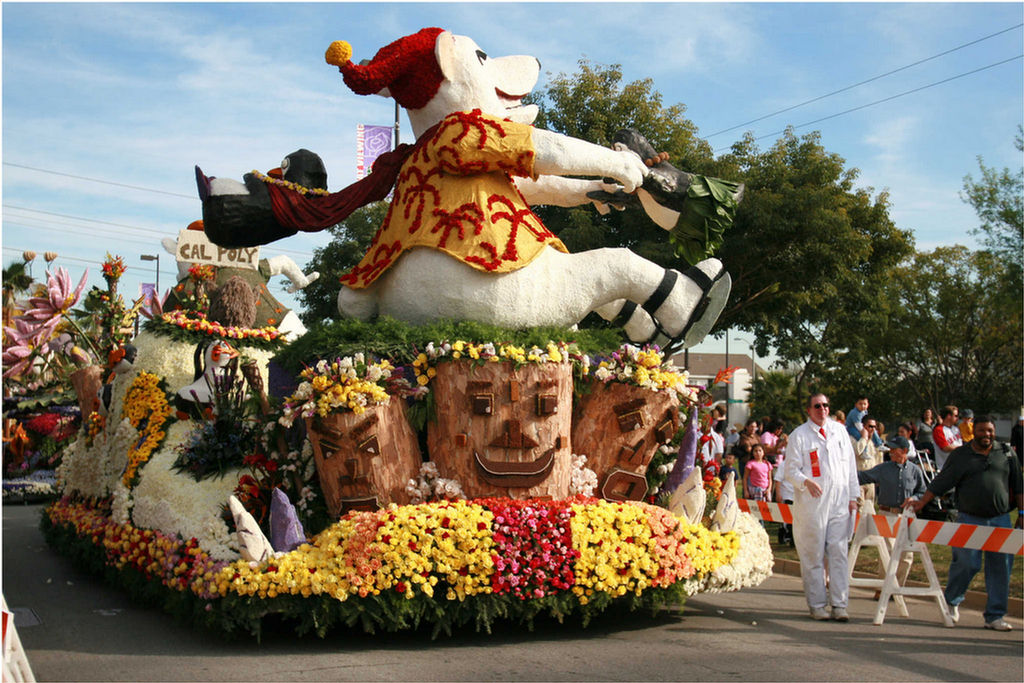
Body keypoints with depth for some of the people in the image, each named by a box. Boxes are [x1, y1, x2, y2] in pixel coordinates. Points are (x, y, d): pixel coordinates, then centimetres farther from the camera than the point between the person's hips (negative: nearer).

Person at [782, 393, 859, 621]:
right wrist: (806, 482, -23)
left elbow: (850, 464, 17)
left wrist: (852, 496, 12)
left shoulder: (839, 430, 12)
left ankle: (839, 604, 5)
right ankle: (817, 605, 10)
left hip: (839, 502, 3)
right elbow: (790, 470, -3)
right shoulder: (799, 435, 0)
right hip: (812, 504, -3)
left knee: (839, 552, 0)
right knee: (813, 555, 1)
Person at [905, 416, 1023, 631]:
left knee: (1000, 568, 1)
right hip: (970, 519, -2)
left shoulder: (1006, 453, 9)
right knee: (966, 563, -9)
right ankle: (952, 602, 17)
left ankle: (995, 616, 10)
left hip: (1001, 519, 2)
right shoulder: (960, 455, 3)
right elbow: (940, 483, 3)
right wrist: (920, 503, -2)